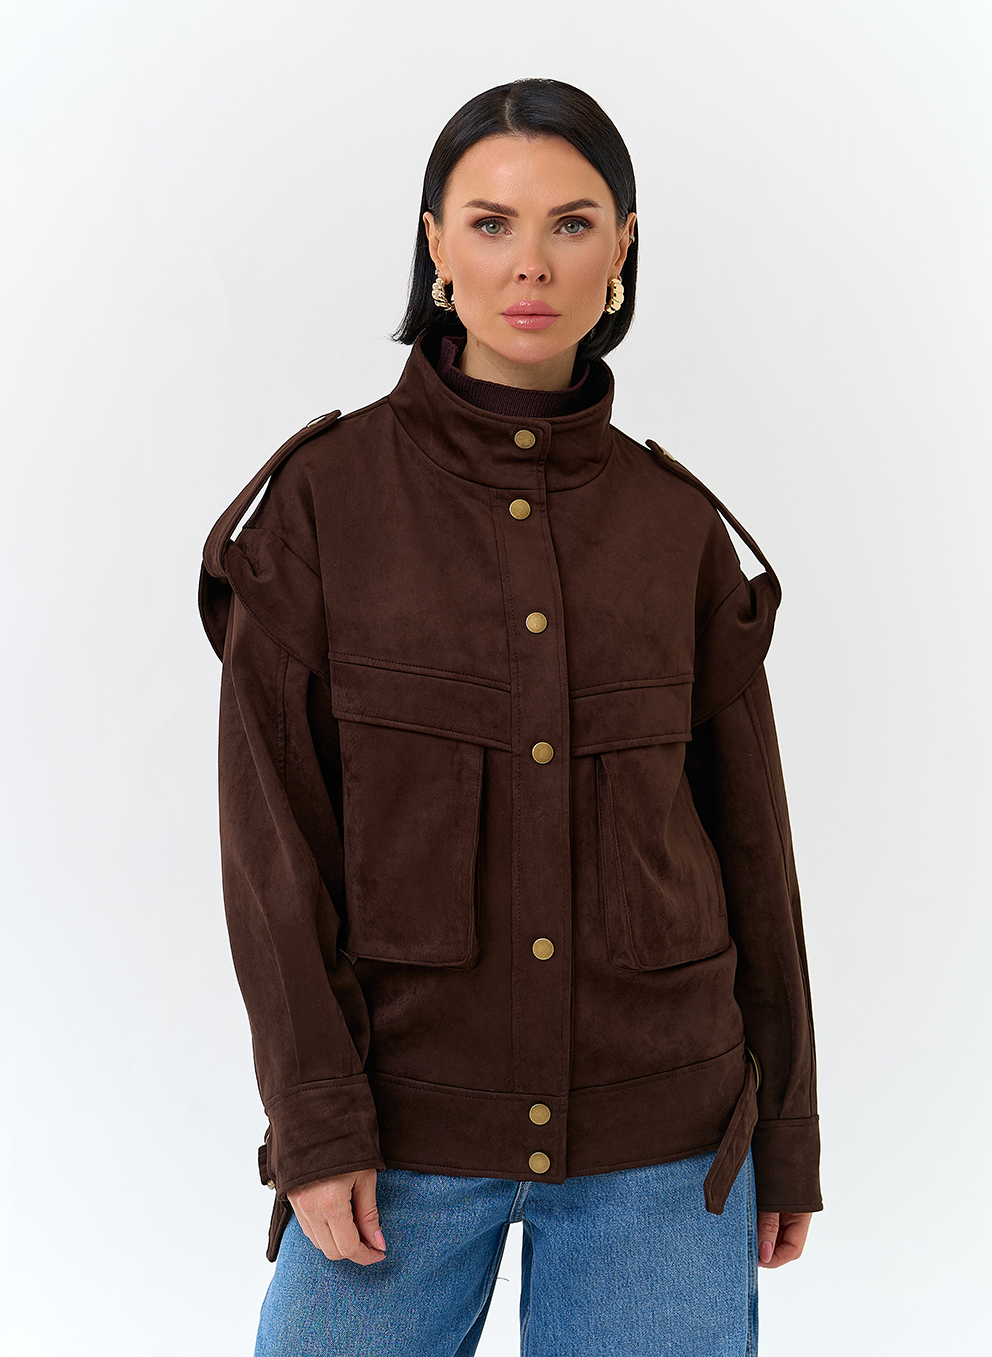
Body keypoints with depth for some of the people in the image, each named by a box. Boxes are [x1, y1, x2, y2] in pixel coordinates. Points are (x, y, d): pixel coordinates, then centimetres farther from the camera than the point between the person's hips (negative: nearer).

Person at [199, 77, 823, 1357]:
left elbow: (748, 834, 7)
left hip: (658, 1132, 2)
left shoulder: (679, 525, 3)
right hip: (407, 1120, -1)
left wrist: (785, 1133, 8)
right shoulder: (323, 496, -3)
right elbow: (273, 832, -5)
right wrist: (316, 1124, -10)